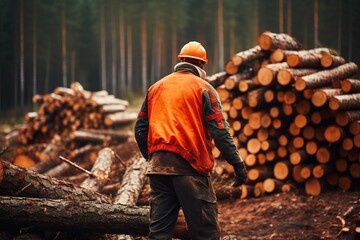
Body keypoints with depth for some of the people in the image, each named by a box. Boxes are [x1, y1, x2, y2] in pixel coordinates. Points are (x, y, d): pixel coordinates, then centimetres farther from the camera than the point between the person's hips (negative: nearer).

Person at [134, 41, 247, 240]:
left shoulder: (156, 87, 16)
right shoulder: (203, 88, 2)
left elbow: (141, 129, 16)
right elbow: (219, 131, -6)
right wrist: (238, 164, -4)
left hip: (158, 165, 5)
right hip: (190, 165, -5)